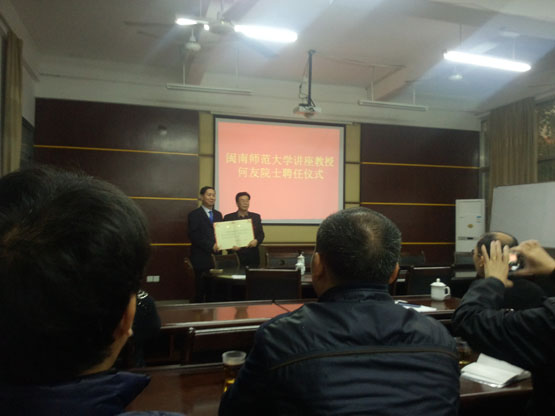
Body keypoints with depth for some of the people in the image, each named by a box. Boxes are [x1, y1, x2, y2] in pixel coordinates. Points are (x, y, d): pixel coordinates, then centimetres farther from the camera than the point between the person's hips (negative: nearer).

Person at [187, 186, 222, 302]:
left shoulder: (218, 214, 17)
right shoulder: (194, 214, -1)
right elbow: (194, 236, -10)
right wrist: (211, 246, -16)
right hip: (201, 258, -5)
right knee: (201, 288, 0)